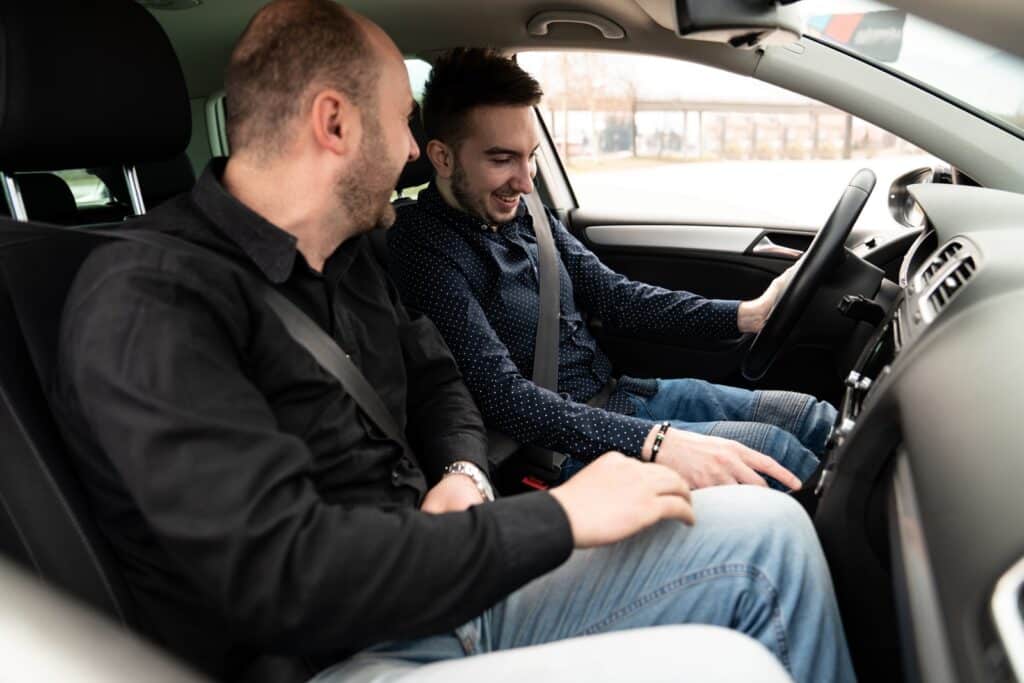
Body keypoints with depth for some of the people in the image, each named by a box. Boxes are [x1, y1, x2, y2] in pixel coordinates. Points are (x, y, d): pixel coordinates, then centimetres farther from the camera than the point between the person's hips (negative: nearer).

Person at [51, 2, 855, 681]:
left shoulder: (344, 258, 8)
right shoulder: (148, 303, -19)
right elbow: (280, 572, -28)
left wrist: (465, 476, -3)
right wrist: (557, 517, -22)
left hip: (455, 587, 8)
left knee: (769, 529, -1)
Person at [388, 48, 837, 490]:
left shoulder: (523, 214, 7)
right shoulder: (423, 249, -18)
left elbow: (613, 296, 10)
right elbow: (502, 395, -26)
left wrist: (747, 314, -1)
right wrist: (656, 444, -36)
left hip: (615, 394, 8)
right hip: (562, 443, -8)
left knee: (816, 419, 2)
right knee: (772, 448, -19)